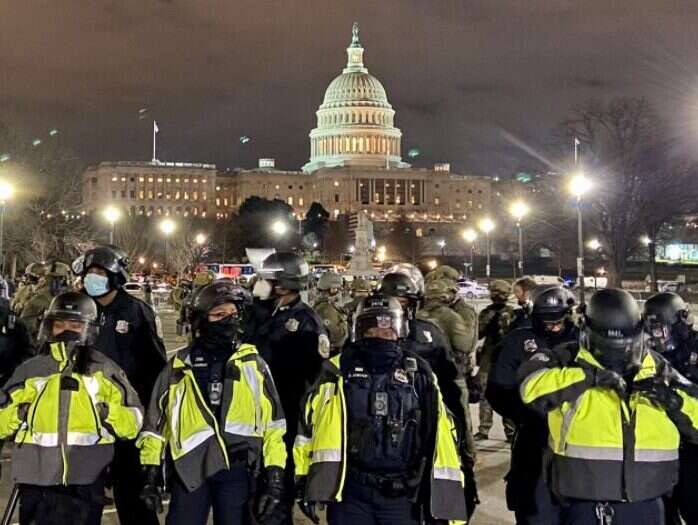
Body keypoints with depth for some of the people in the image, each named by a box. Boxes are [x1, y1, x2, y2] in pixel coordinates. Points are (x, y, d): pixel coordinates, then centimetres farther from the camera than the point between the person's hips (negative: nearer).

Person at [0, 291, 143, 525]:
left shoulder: (105, 370, 6)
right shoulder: (29, 370, 8)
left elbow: (133, 422, 6)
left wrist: (109, 414, -12)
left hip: (86, 483, 0)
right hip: (37, 481, 1)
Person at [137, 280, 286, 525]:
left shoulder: (254, 364, 3)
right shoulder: (178, 366, 5)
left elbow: (273, 424, 3)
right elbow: (155, 421, 10)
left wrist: (274, 479, -2)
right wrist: (151, 476, 7)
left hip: (237, 470, 0)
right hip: (189, 469, 0)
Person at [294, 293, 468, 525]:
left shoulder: (418, 374, 4)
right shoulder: (339, 371, 0)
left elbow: (439, 434, 7)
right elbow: (310, 423, 3)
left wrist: (442, 496, 7)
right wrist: (305, 481, 0)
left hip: (401, 496, 1)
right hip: (350, 491, -1)